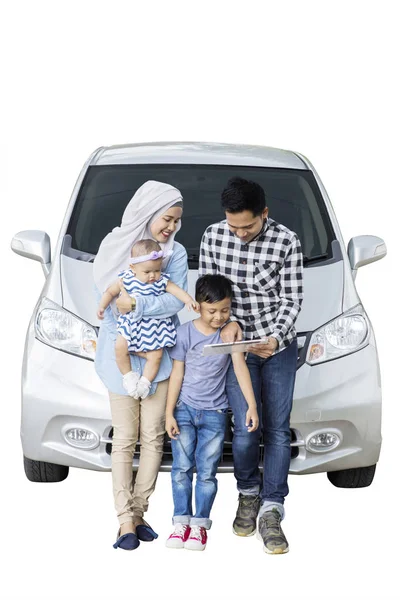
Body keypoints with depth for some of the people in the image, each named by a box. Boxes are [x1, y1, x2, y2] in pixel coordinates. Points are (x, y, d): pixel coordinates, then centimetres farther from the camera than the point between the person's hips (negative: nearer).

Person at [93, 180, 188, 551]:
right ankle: (126, 519, -1)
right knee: (124, 440, -2)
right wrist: (122, 340, -8)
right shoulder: (114, 246, 2)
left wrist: (136, 306, -18)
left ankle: (138, 512, 10)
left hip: (158, 354, 1)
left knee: (153, 437, 2)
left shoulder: (176, 253, 3)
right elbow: (104, 297, 1)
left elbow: (176, 301, -10)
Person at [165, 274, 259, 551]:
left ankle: (200, 524, 10)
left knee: (207, 473, 1)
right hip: (184, 410, 0)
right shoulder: (185, 333, -6)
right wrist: (169, 413, -4)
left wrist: (252, 406, -23)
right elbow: (177, 373, -2)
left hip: (214, 413, 0)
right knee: (182, 468, 0)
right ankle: (181, 521, 8)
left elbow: (240, 367, -13)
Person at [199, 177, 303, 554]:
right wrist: (229, 322, -17)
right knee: (246, 430, -6)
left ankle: (270, 511, 4)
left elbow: (291, 299, -8)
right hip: (237, 344, 1)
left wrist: (275, 339, -23)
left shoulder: (286, 242, -12)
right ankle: (248, 494, 19)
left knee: (278, 429, -2)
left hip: (279, 345, 0)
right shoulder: (213, 237, -5)